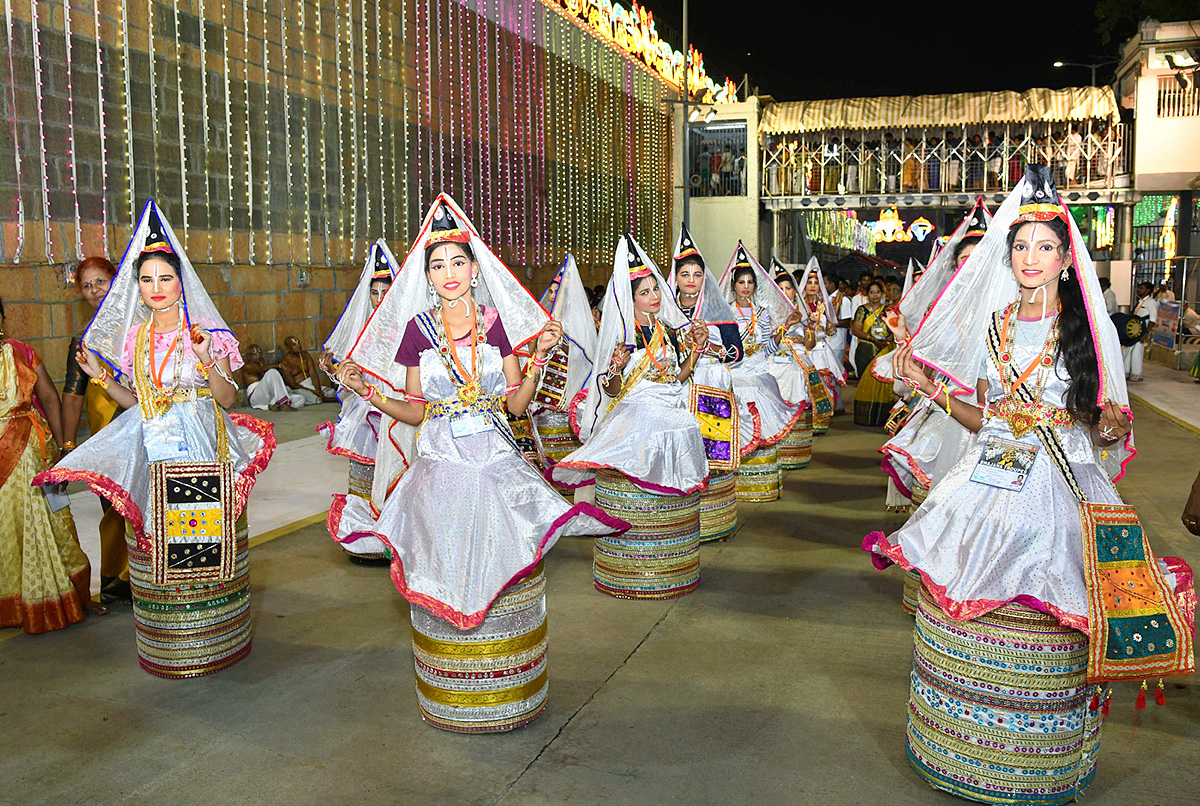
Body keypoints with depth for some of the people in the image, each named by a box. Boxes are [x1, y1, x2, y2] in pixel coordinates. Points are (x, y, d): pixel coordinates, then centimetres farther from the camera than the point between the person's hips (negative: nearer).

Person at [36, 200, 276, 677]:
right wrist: (100, 376, 1)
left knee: (204, 541, -2)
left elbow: (228, 397, -5)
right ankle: (166, 646, 18)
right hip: (152, 449, 4)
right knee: (156, 545, 5)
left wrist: (206, 359, -20)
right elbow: (134, 400, 14)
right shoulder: (134, 336, 11)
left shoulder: (206, 331, -2)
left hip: (202, 446, -4)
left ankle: (211, 637, 13)